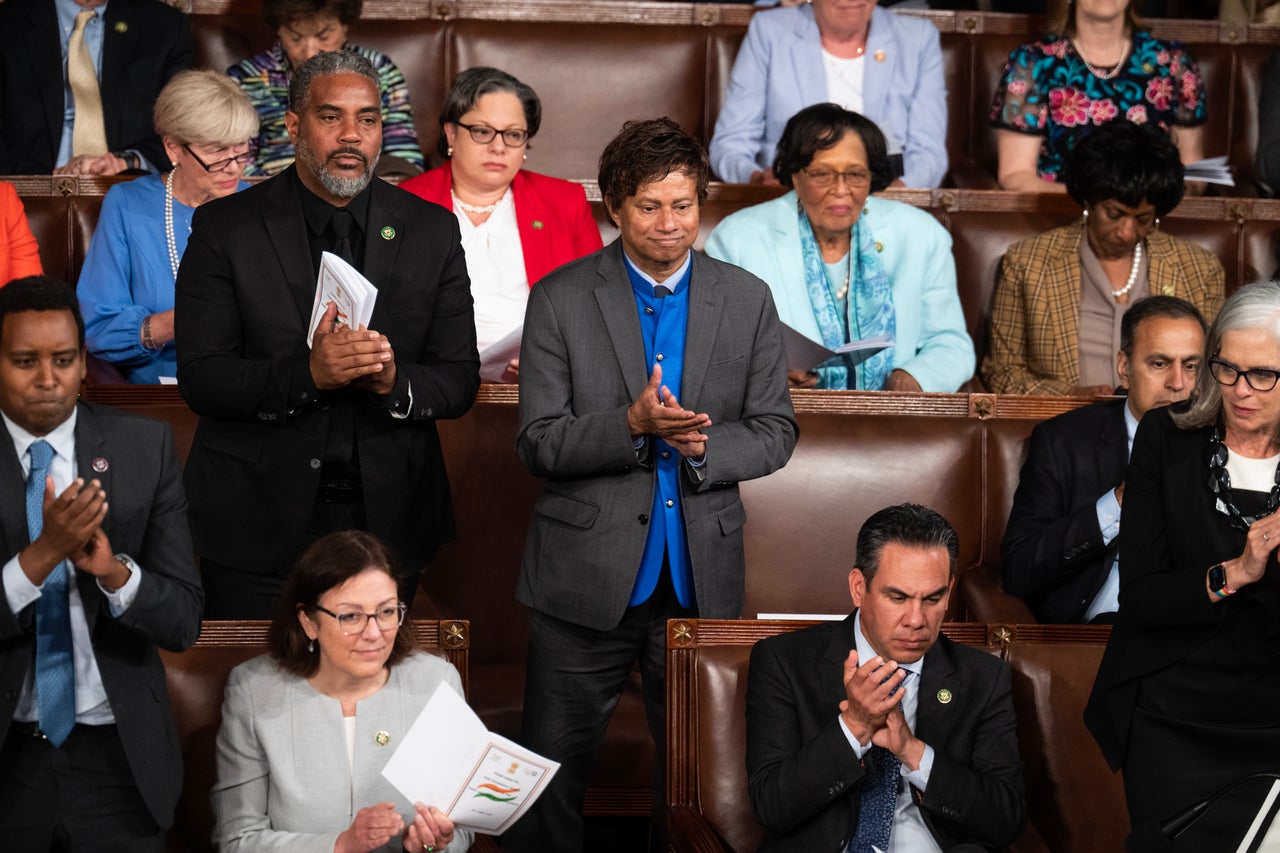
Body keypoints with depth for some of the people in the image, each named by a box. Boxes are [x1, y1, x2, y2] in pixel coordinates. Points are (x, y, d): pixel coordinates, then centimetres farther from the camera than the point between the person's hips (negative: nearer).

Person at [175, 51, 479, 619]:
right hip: (257, 524, -2)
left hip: (388, 525, 2)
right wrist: (307, 374, -24)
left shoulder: (431, 231, 4)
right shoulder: (225, 227, -2)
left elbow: (460, 379, 3)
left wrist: (394, 381, -20)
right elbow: (199, 378, -9)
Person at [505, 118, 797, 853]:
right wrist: (633, 426, -22)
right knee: (553, 773, 1)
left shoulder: (748, 301, 6)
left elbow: (775, 432, 7)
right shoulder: (562, 299, -2)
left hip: (702, 575, 2)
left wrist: (704, 447, -14)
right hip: (588, 574, -2)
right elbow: (538, 443, -5)